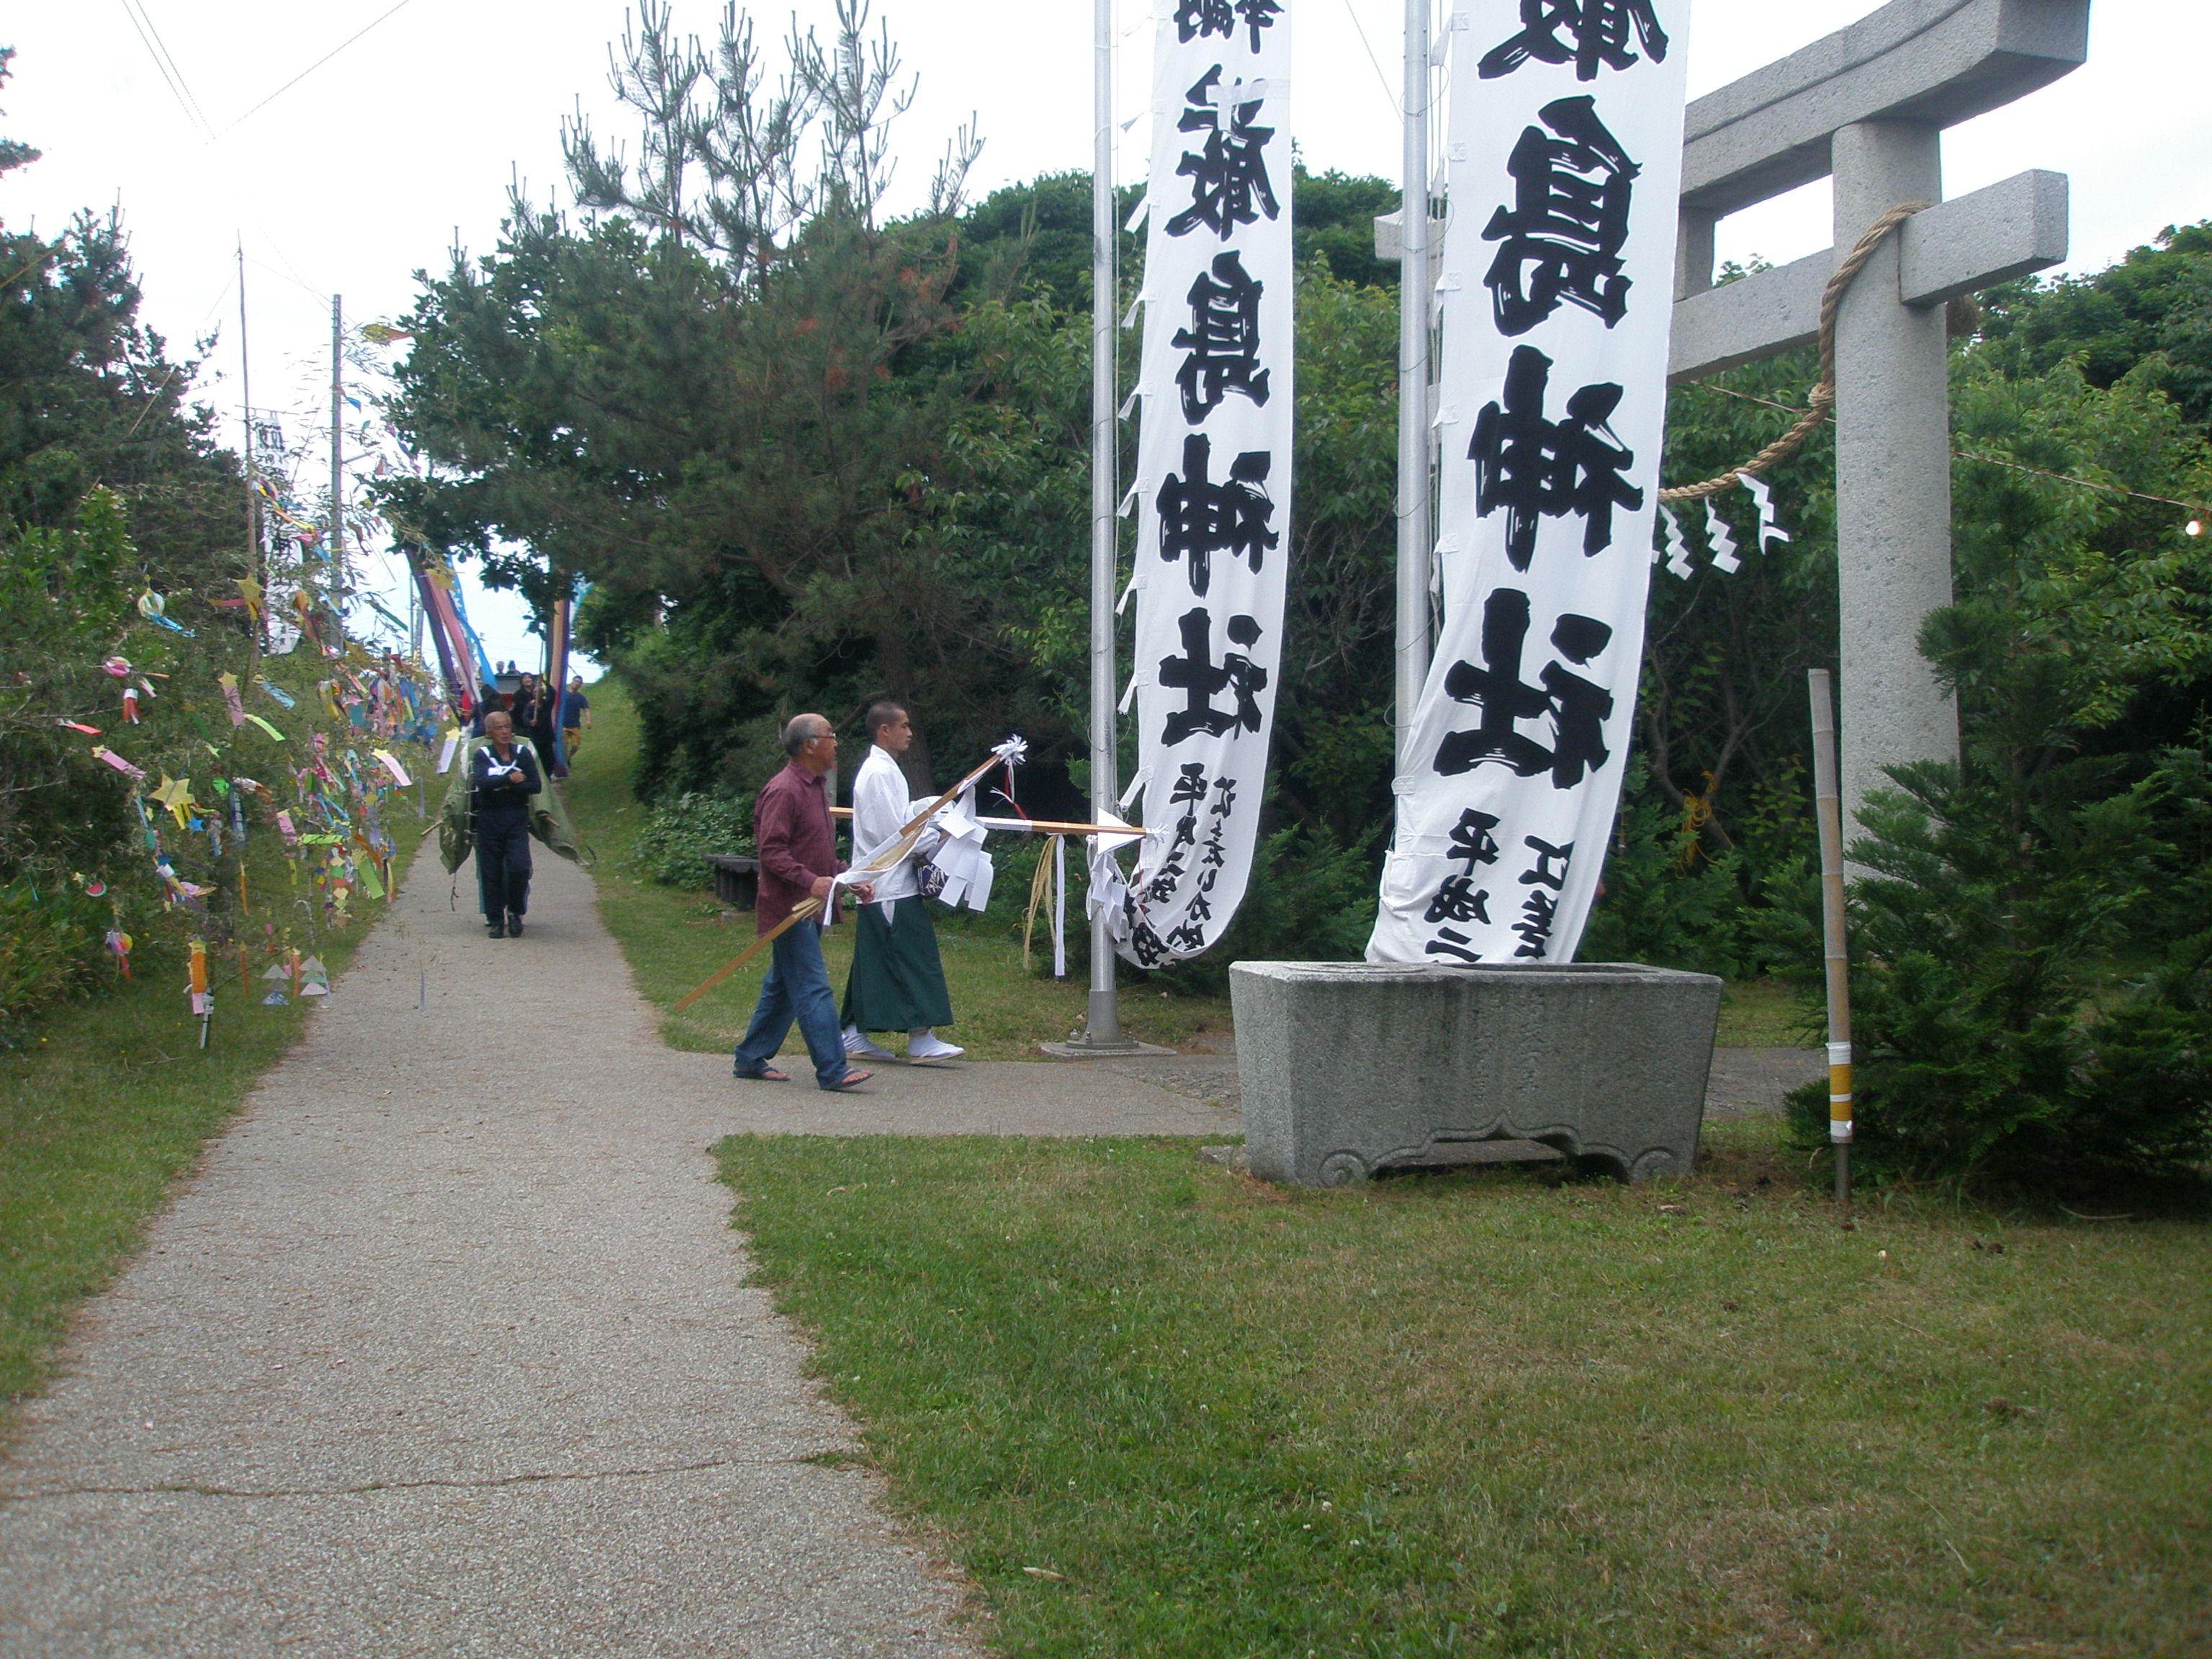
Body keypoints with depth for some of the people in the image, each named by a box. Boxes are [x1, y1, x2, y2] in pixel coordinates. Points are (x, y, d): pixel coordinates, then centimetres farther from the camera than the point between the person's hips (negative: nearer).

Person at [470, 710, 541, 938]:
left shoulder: (523, 753, 4)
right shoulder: (482, 755, 1)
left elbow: (536, 785, -3)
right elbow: (481, 783, -17)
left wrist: (506, 787, -12)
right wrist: (510, 778, -14)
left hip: (517, 818, 0)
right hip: (489, 819, 0)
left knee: (519, 868, -12)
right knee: (491, 872, 2)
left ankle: (515, 912, 10)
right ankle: (495, 920, 13)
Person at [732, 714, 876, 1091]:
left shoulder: (815, 788, 18)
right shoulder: (784, 791, -15)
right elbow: (771, 851, -21)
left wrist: (850, 881, 17)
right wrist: (810, 881, -30)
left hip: (810, 908, 10)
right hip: (790, 908, -10)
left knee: (782, 987, 14)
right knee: (813, 988, -10)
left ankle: (750, 1059, 22)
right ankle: (832, 1070, -11)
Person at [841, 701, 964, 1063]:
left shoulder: (884, 769, 18)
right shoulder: (879, 772, -14)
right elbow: (893, 834, -18)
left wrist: (927, 838, 9)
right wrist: (933, 844, -8)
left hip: (881, 885, 10)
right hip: (892, 887, -10)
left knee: (873, 963, 12)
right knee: (914, 960, -9)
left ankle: (854, 1035, 15)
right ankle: (920, 1039, -8)